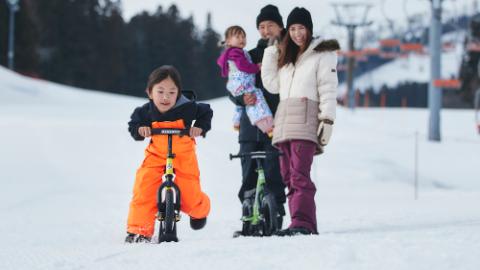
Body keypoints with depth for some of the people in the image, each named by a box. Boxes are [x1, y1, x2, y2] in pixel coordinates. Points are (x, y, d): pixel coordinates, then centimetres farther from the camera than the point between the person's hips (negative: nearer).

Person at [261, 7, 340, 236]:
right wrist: (270, 52, 13)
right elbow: (272, 84, 15)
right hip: (283, 121, 7)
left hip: (306, 122, -7)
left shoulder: (322, 54, 4)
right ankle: (302, 223, 2)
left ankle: (303, 224, -26)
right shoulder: (285, 56, 25)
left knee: (299, 175, -19)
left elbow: (328, 90, -3)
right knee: (288, 177, 2)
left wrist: (327, 120, -13)